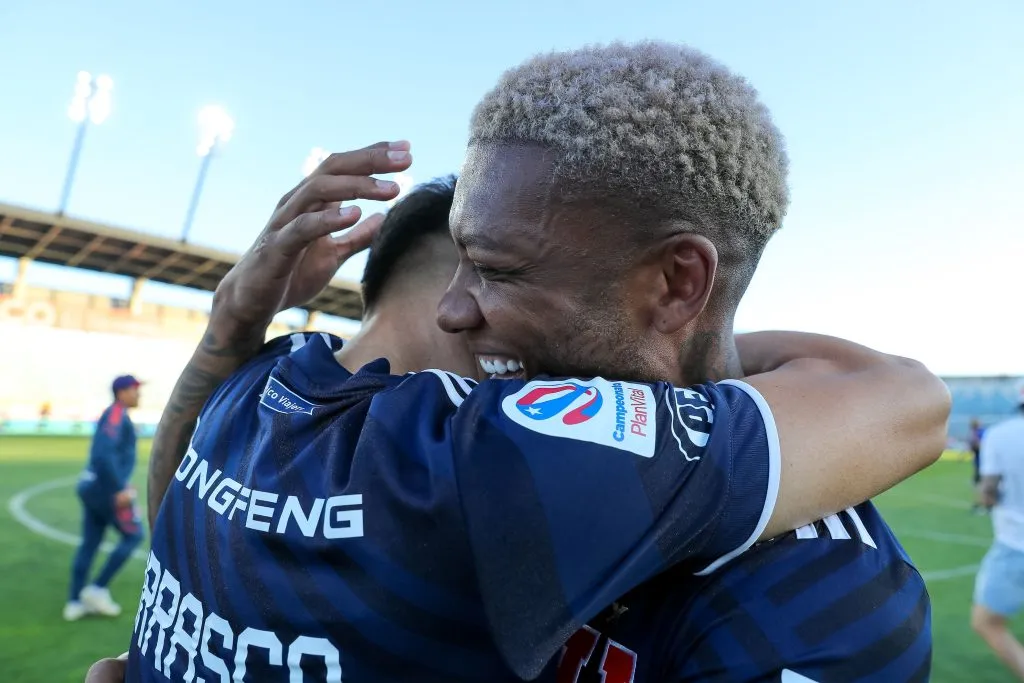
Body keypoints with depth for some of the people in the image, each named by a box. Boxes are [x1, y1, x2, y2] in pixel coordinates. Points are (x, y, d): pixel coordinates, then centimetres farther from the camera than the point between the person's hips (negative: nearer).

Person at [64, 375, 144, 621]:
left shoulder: (114, 416, 15)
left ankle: (75, 602, 18)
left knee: (89, 542, 12)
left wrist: (119, 483, 25)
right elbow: (104, 454, -25)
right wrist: (119, 489, -23)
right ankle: (97, 588, 5)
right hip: (106, 489, -9)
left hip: (91, 486, 9)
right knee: (133, 535, 2)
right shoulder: (117, 415, -15)